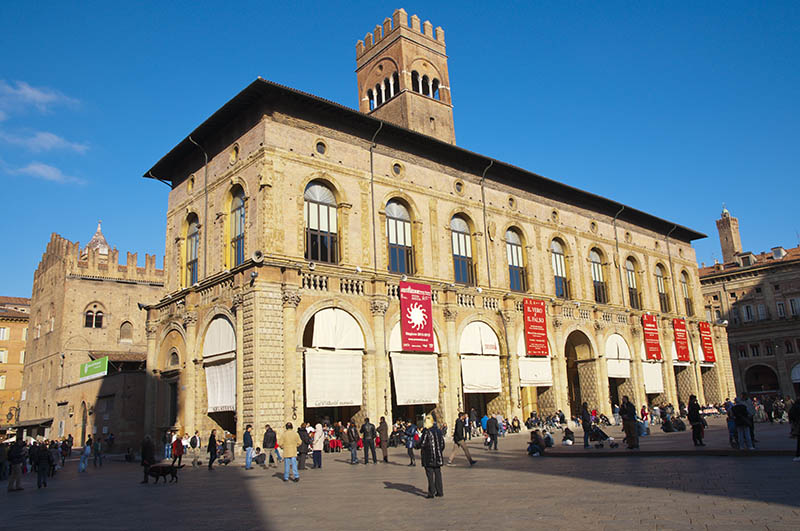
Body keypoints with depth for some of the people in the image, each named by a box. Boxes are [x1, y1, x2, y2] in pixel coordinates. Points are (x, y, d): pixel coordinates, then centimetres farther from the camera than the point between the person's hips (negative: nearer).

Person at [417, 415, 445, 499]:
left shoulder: (426, 432, -15)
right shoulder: (439, 431, 4)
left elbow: (422, 444, -14)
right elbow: (442, 444, 10)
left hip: (429, 457, -6)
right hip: (438, 457, 6)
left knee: (430, 474, 2)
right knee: (438, 474, 14)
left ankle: (431, 492, 4)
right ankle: (440, 492, 18)